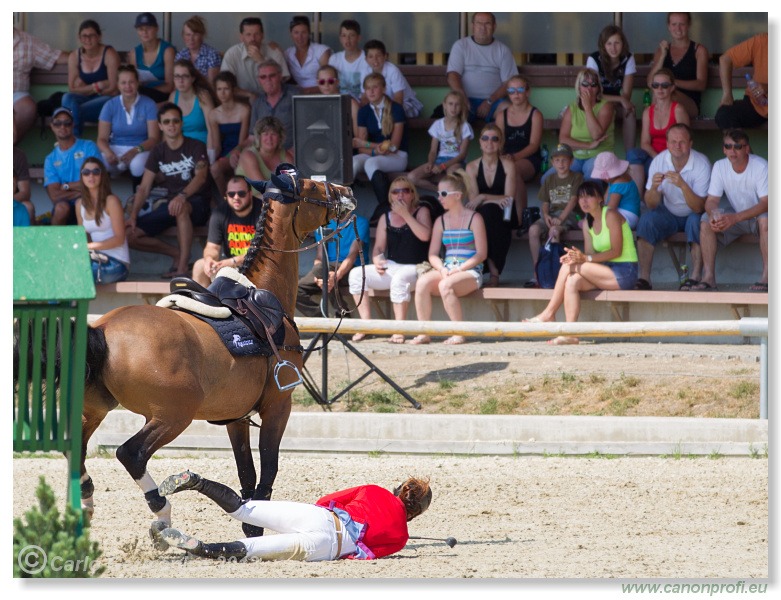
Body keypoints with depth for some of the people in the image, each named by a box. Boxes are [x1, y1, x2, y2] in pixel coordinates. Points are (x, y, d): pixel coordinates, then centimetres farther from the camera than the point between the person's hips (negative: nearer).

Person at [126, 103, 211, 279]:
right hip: (168, 206, 5)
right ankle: (178, 254, -1)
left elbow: (201, 176, -18)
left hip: (196, 204, -5)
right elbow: (144, 188, 5)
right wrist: (133, 214, -12)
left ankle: (183, 266, -40)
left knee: (181, 208, -43)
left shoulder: (196, 147, -1)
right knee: (129, 234, -13)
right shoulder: (158, 152, 10)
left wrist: (182, 196, -38)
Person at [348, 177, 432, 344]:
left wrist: (405, 214, -15)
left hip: (415, 268, -5)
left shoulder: (421, 211, 3)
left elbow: (425, 235, -16)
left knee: (399, 278, -39)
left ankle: (399, 330, -36)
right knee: (356, 274, -15)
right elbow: (378, 248, 14)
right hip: (391, 266, 5)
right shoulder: (386, 218, 14)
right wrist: (377, 260, -9)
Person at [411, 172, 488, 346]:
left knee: (445, 285, -36)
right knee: (422, 282, -27)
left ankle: (459, 333, -25)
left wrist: (459, 269, -16)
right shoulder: (441, 221, 15)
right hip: (446, 270, 5)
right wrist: (442, 269, -10)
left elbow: (481, 254, -5)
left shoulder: (474, 219, 0)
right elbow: (432, 254, 11)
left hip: (470, 271, -5)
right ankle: (424, 333, -25)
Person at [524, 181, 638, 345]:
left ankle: (548, 314, -12)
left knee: (568, 267, -18)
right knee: (572, 282, -19)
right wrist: (577, 257, -18)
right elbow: (590, 254, 7)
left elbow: (616, 251, -17)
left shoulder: (611, 215, -11)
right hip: (607, 272, 7)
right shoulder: (587, 223, 13)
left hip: (624, 272, -7)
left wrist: (586, 258, -26)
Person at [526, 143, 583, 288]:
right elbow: (545, 203, 16)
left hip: (569, 215, -4)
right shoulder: (550, 180, 20)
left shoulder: (576, 177, 5)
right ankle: (536, 274, -26)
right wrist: (546, 215, -8)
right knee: (533, 230, -27)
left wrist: (561, 218, -19)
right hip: (551, 214, 4)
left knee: (554, 230, -38)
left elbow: (573, 200, -6)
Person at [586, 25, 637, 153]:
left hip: (615, 104, 3)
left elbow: (626, 94, -11)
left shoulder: (628, 59, -11)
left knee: (630, 113, -29)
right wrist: (620, 99, -28)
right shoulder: (594, 60, -20)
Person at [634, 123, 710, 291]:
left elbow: (698, 208, -25)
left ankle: (695, 278, -33)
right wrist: (654, 187, -32)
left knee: (695, 221, -35)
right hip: (669, 214, 3)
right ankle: (644, 278, -24)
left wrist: (683, 185, -41)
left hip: (692, 214, -3)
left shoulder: (701, 164, -20)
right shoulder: (659, 161, -11)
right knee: (646, 219, -24)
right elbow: (651, 204, -10)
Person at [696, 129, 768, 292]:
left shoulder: (760, 166, -21)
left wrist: (735, 218, -41)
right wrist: (713, 214, -35)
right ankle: (709, 277, -22)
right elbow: (712, 200, -8)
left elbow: (765, 204, -28)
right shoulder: (720, 166, -7)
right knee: (706, 222, -21)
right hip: (735, 216, 4)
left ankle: (766, 276, -36)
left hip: (757, 215, -4)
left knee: (765, 220, -39)